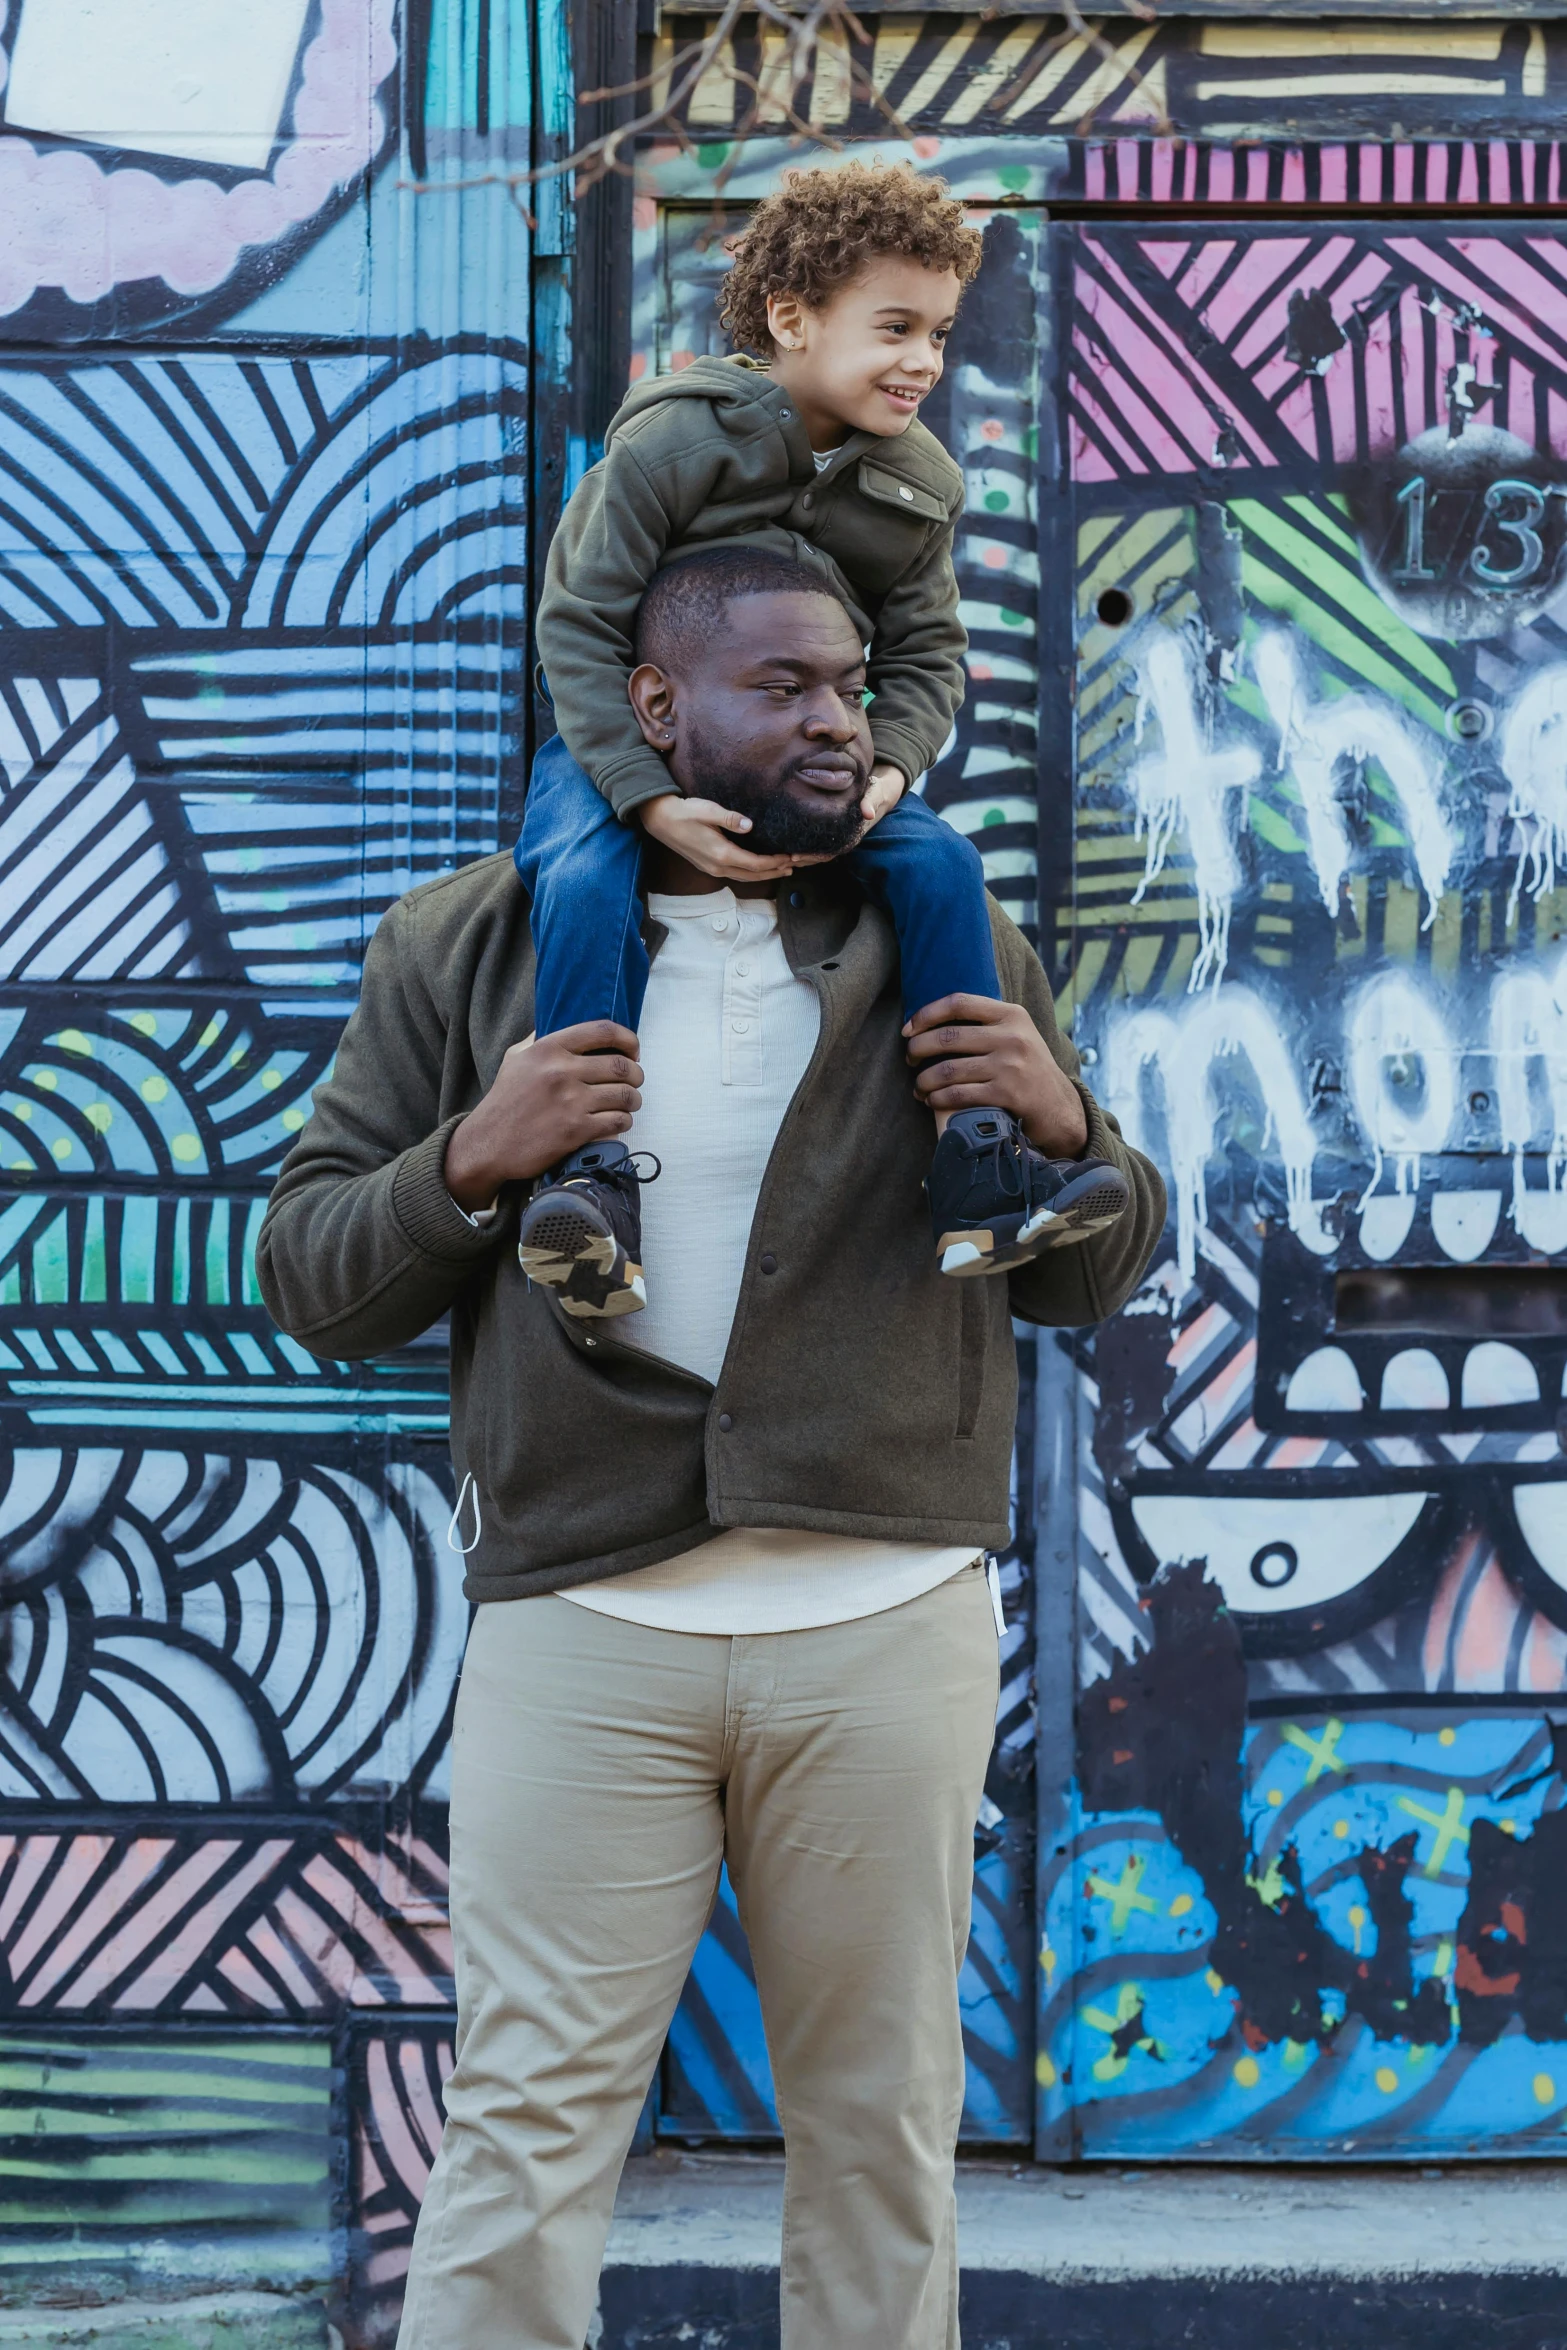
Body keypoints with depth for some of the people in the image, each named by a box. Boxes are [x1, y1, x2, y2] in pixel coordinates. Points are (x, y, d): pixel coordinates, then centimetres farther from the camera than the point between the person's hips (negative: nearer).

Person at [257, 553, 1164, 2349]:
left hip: (889, 1627, 2)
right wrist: (475, 1164, -11)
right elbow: (309, 1277, 7)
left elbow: (1091, 1276, 15)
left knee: (882, 2120, 9)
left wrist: (1060, 1125, -6)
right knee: (526, 2125, -2)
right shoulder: (466, 950, 7)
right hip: (578, 1618, -1)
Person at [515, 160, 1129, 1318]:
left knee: (943, 863, -19)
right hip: (623, 743, -4)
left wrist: (889, 764, -19)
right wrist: (653, 799, -29)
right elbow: (580, 626, -17)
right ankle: (592, 1185, -34)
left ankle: (982, 1176, -16)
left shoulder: (918, 485, 0)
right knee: (582, 881, -35)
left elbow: (928, 655, 5)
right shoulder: (669, 441, -17)